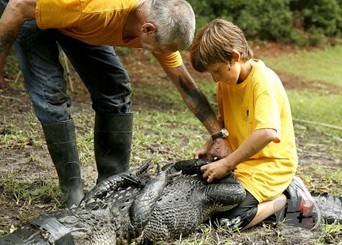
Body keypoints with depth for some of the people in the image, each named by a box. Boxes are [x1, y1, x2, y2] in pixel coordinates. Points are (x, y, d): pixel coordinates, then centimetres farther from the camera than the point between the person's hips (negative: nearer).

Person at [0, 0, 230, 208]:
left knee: (115, 90, -5)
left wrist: (219, 136, -9)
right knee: (51, 93, -18)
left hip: (76, 24, 5)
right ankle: (74, 192, -5)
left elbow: (186, 85, -9)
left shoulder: (160, 24, -22)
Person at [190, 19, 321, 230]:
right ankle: (271, 197, 12)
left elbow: (267, 132, -35)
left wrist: (226, 164, -30)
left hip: (271, 163, -9)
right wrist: (210, 146, -4)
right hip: (242, 160, 9)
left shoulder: (263, 80, -22)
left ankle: (289, 198, 0)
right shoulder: (227, 80, 3)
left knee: (228, 219, -23)